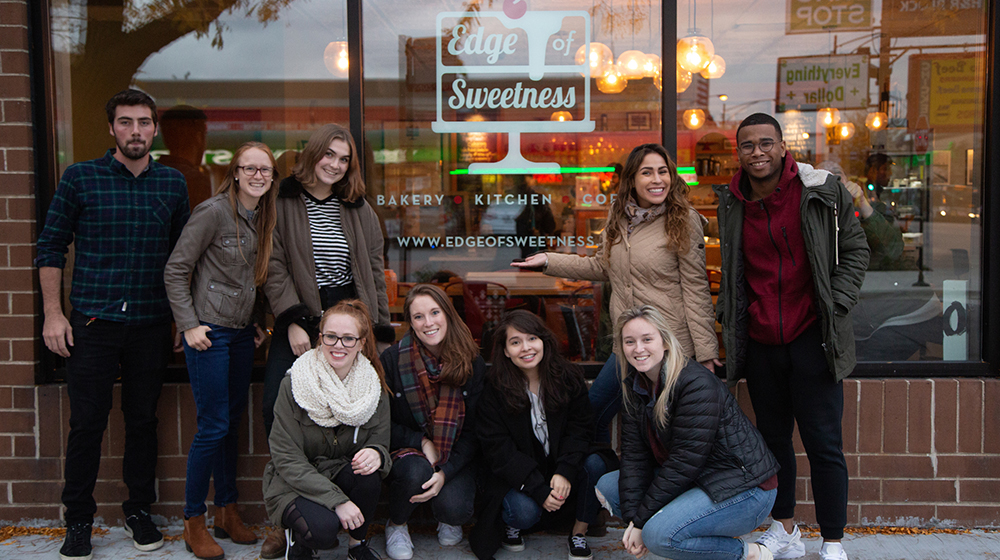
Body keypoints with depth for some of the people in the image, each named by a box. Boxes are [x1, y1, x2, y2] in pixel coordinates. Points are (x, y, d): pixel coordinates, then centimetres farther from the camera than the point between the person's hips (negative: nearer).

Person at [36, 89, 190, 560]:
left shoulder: (173, 184, 8)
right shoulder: (80, 178, 1)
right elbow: (51, 247, 2)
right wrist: (53, 313, -4)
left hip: (152, 326, 2)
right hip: (92, 322, -2)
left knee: (143, 419, 9)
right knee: (87, 423, 1)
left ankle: (138, 511, 24)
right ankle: (78, 521, 16)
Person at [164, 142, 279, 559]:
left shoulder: (262, 219, 9)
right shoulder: (213, 212, -13)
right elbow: (176, 270, -12)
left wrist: (256, 322, 11)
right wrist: (188, 324, -15)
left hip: (242, 333, 7)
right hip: (209, 333, -7)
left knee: (233, 422, 13)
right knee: (214, 426, -5)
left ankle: (227, 512, 24)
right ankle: (194, 523, 9)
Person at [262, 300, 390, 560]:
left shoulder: (373, 386, -4)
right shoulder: (293, 385, -15)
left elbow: (380, 442, -2)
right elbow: (287, 460, -16)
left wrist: (376, 453, -29)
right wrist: (337, 500, -26)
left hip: (343, 476, 3)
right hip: (293, 485, -3)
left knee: (369, 473, -30)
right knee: (323, 529, -32)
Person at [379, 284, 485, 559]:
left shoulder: (472, 363, -6)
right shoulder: (392, 359, -9)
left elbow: (474, 430, -6)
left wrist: (446, 471, -20)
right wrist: (421, 442, -18)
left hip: (455, 456, 1)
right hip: (405, 451, -1)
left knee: (455, 508, -27)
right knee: (416, 472, -35)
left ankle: (448, 518, 15)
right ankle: (396, 525, -1)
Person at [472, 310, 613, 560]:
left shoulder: (569, 378, -5)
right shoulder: (494, 389, -12)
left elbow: (580, 429, -6)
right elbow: (497, 448, -14)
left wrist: (564, 471, -25)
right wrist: (539, 489, -24)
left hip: (562, 467, 3)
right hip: (517, 476, -2)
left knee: (595, 464, -27)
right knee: (525, 511, -31)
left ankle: (579, 532, -5)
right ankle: (509, 523, 8)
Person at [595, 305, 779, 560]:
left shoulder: (698, 384, -24)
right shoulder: (635, 386, 2)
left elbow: (685, 463, -25)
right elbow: (634, 453, -2)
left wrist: (642, 519, -19)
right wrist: (632, 519, -14)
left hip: (744, 489, -9)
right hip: (694, 481, 9)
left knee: (659, 534, -29)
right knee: (607, 486, 3)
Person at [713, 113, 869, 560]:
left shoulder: (822, 191, -4)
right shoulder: (731, 204, 6)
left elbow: (855, 251, 2)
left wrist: (836, 306, -7)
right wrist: (727, 317, 8)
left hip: (811, 337, -3)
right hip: (759, 342, 4)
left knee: (823, 444, 1)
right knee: (773, 438, 14)